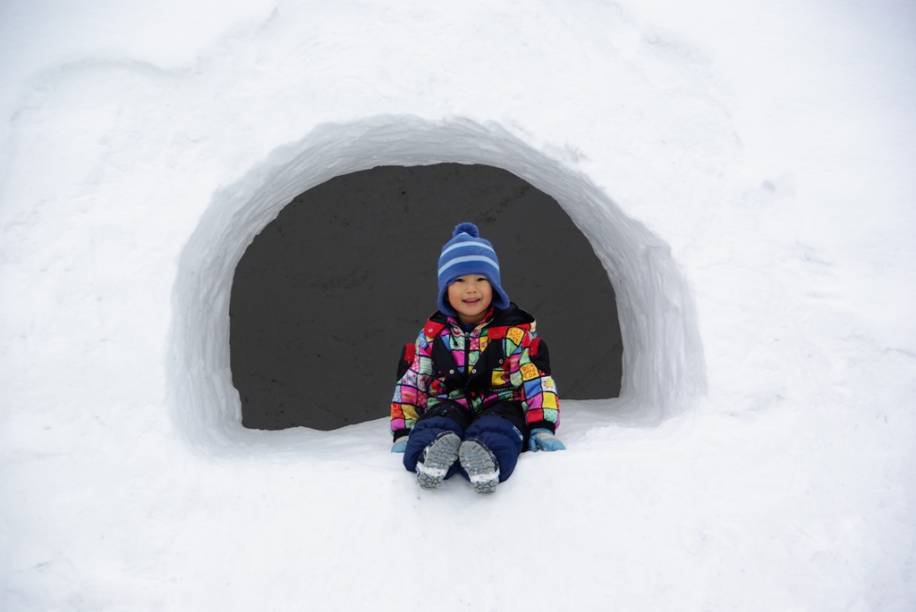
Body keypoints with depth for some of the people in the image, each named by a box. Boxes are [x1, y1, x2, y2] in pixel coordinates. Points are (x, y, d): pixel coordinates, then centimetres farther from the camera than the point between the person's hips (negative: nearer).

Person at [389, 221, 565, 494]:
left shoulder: (515, 329, 2)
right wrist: (403, 434, 3)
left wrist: (542, 428, -13)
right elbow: (409, 383, 11)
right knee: (433, 430, -35)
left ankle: (485, 457, -67)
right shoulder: (432, 333, 9)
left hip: (499, 406, -2)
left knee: (496, 433, -39)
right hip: (448, 407, 2)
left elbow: (536, 379, -2)